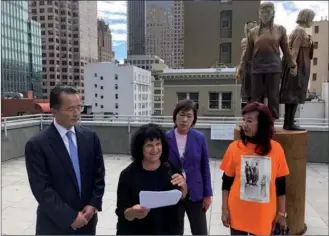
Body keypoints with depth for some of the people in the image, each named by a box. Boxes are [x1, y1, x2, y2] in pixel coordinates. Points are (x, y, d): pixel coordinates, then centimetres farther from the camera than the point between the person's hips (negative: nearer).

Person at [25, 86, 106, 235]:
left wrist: (94, 204, -8)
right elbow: (41, 189, -15)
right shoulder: (36, 144, -13)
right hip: (55, 224, -3)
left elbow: (99, 174, 3)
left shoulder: (90, 137, -2)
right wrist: (70, 217, -16)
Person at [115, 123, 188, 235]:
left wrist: (183, 186, -22)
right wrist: (133, 212, -32)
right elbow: (121, 212, -13)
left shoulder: (172, 169, -9)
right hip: (135, 231, -2)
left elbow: (183, 200, -4)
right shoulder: (128, 174, -16)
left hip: (168, 231, 2)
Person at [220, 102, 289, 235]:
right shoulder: (235, 147, -8)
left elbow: (281, 184, 1)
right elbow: (227, 181, -2)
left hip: (264, 215, 1)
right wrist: (224, 209, -2)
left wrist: (281, 213, 3)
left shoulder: (276, 149, -7)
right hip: (238, 213, 0)